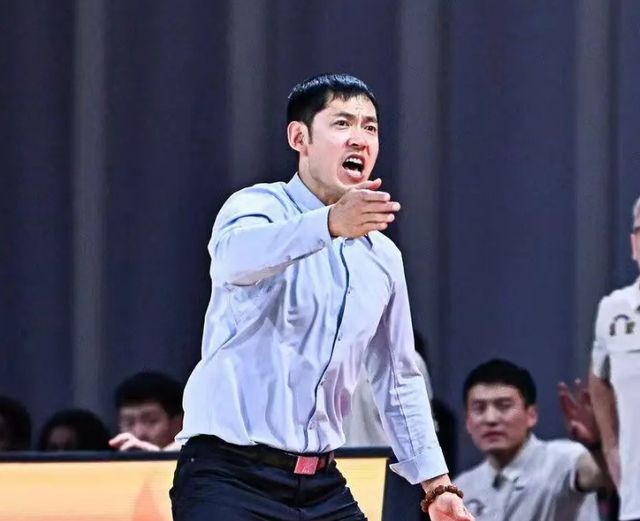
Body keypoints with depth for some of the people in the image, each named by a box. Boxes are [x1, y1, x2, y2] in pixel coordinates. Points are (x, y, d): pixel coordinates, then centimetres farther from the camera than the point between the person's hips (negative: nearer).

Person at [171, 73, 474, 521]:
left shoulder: (382, 257, 13)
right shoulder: (258, 207, -6)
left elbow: (399, 381, 23)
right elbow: (234, 257, -33)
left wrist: (437, 484, 18)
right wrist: (331, 224, -49)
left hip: (321, 485, 7)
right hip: (231, 479, -7)